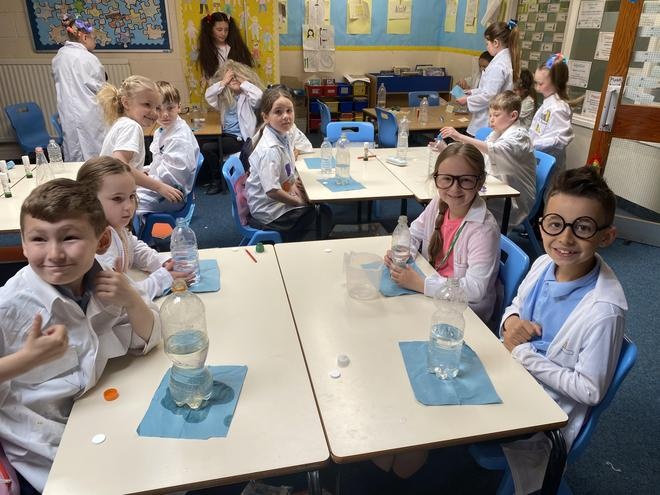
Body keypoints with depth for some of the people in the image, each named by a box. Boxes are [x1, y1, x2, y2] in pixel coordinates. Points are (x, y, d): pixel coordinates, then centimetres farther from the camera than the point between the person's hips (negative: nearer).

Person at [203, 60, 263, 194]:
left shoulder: (248, 96, -6)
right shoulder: (225, 96, 13)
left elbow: (259, 96, -28)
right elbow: (208, 96, 2)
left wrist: (243, 82, -16)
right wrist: (223, 83, -6)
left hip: (241, 138, -7)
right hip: (225, 135, 7)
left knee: (207, 148, -19)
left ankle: (216, 181, -1)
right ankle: (212, 177, 12)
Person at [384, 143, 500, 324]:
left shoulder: (484, 229, -26)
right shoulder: (438, 204, -5)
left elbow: (475, 289, -30)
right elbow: (415, 232, 12)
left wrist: (418, 283, -29)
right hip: (433, 295, 6)